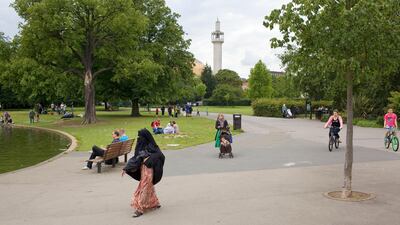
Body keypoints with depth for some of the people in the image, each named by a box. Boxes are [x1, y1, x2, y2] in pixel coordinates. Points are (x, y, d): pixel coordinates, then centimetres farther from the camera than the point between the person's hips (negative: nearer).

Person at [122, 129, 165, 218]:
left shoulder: (151, 146, -13)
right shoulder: (140, 146, 5)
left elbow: (160, 156, -16)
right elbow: (135, 158, 6)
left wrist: (149, 160, -23)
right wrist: (126, 168, -1)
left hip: (148, 170, -7)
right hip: (142, 169, 7)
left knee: (144, 188, -4)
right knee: (149, 187, 16)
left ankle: (139, 209, -1)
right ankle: (154, 203, 32)